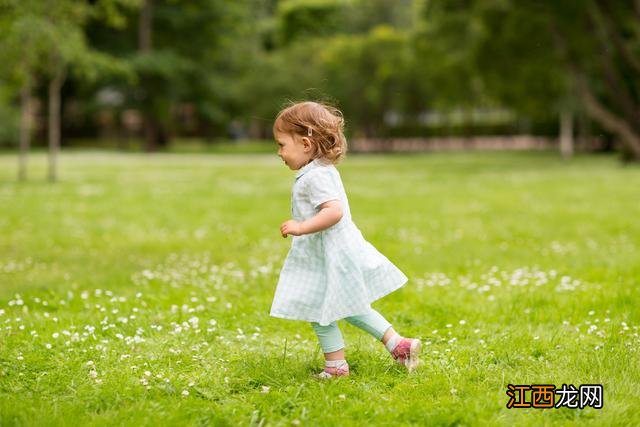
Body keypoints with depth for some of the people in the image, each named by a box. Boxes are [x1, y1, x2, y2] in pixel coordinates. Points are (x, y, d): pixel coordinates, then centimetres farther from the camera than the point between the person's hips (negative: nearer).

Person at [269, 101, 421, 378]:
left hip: (329, 260, -10)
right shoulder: (324, 170, 10)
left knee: (319, 313, 5)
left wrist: (301, 228, -33)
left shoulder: (314, 177, -22)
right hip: (341, 252, 10)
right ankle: (398, 345, 21)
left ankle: (336, 366, 17)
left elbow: (334, 211, -33)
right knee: (351, 308, 20)